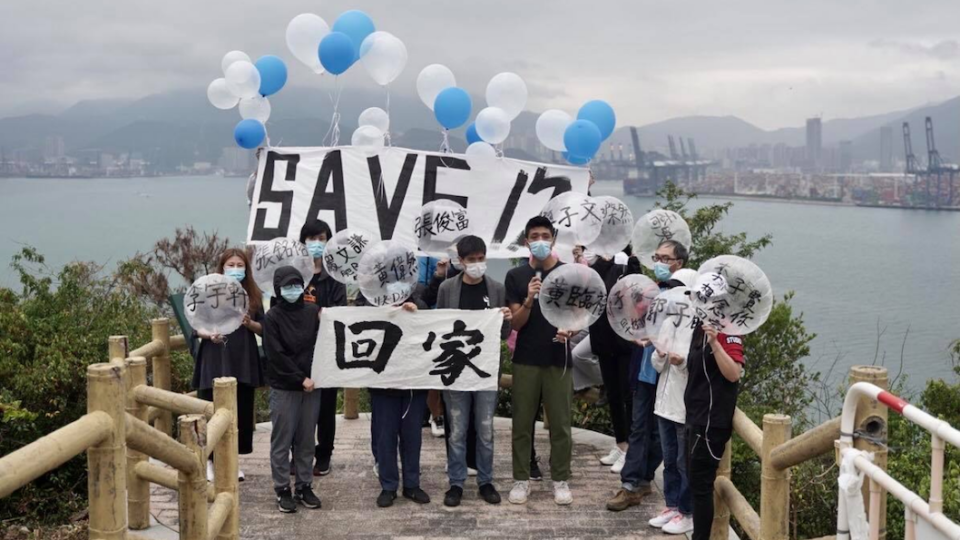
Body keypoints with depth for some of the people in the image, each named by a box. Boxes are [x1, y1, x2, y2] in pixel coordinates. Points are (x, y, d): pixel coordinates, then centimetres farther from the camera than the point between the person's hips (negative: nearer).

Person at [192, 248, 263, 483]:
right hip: (215, 360, -3)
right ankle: (210, 460, 10)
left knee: (241, 412, 5)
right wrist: (209, 335, -21)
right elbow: (197, 327, -1)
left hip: (243, 361, 3)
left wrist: (249, 323, -13)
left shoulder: (252, 295, 7)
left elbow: (263, 329, 7)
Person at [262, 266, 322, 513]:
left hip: (311, 385, 3)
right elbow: (276, 355, -10)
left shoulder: (313, 312, 4)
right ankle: (283, 489, 11)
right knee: (282, 440, 3)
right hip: (284, 388, -3)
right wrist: (301, 378, -11)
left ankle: (304, 486, 18)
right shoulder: (273, 317, -5)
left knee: (306, 440, 9)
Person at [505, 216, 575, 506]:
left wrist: (570, 329, -18)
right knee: (522, 423, 5)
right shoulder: (515, 276, 2)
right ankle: (521, 479, 13)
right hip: (526, 360, 0)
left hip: (558, 360, 0)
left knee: (560, 424, 4)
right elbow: (516, 322, -2)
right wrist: (529, 300, -21)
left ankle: (560, 480, 13)